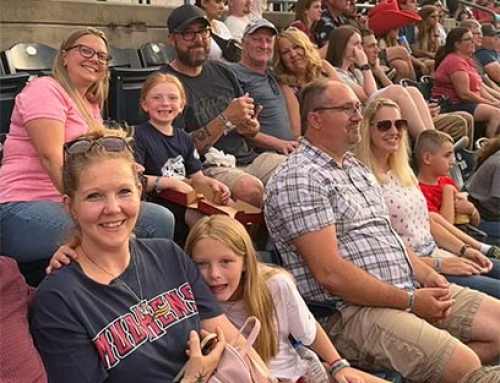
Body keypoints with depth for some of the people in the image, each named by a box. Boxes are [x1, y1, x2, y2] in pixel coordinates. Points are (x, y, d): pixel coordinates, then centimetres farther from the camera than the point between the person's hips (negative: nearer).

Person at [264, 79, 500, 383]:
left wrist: (426, 274, 3)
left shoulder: (357, 168, 18)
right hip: (351, 310, -10)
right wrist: (410, 301, -15)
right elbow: (330, 273, -19)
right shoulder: (299, 179, -12)